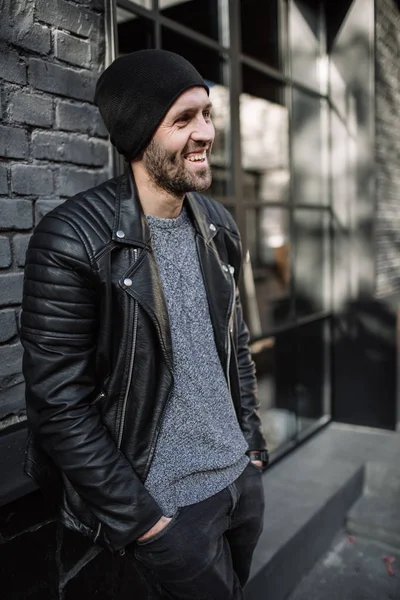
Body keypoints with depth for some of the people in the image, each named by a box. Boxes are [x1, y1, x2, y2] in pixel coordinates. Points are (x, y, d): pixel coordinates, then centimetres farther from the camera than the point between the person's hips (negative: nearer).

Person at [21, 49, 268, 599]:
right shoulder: (71, 242, -21)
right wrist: (143, 520, -15)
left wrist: (252, 445, 9)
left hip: (243, 479, 6)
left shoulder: (218, 225, 1)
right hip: (166, 503, -6)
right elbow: (60, 407, -20)